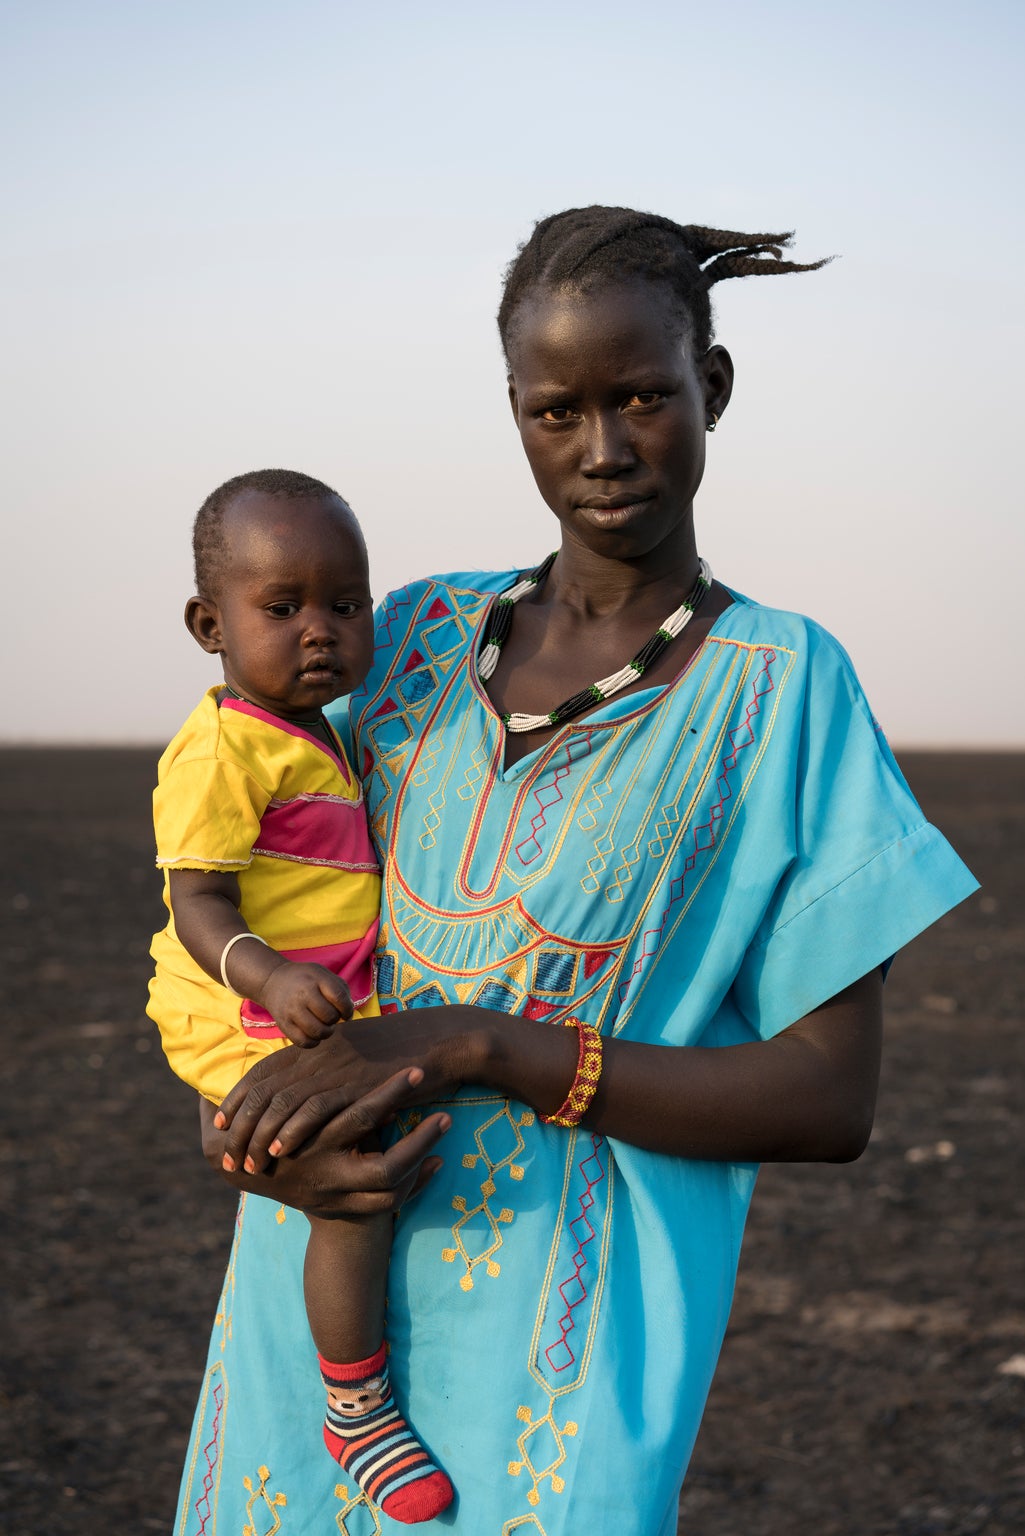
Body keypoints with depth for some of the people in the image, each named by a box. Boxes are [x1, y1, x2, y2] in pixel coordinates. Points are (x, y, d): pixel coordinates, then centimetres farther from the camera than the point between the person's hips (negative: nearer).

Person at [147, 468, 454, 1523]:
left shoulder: (308, 740, 10)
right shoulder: (222, 751, -21)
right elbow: (199, 902, -25)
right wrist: (270, 976, -41)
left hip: (314, 1014, 10)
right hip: (246, 1027, -10)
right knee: (357, 1191, -19)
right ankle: (356, 1411, -5)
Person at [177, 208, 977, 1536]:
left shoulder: (781, 687, -6)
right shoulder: (418, 637, 5)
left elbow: (830, 1101, -11)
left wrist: (471, 1044, -21)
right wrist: (251, 1134, -12)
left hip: (561, 1335, -4)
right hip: (318, 1286, 4)